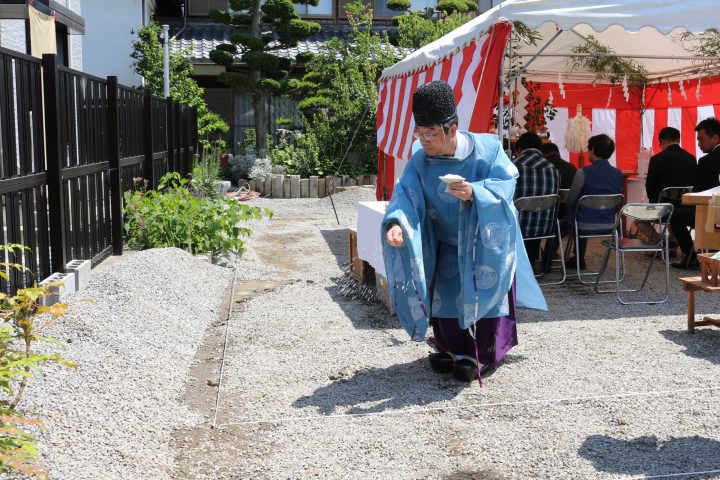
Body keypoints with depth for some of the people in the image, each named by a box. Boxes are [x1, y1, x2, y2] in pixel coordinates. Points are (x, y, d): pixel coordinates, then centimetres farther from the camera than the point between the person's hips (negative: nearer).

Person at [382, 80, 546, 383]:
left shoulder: (485, 149, -22)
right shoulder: (421, 160, -14)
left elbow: (506, 183, -22)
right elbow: (406, 193, -25)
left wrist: (474, 192, -41)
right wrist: (397, 222, -46)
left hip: (485, 241, -3)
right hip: (448, 242, 3)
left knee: (483, 292, -1)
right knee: (446, 293, 3)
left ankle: (483, 355, 12)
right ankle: (453, 349, 20)